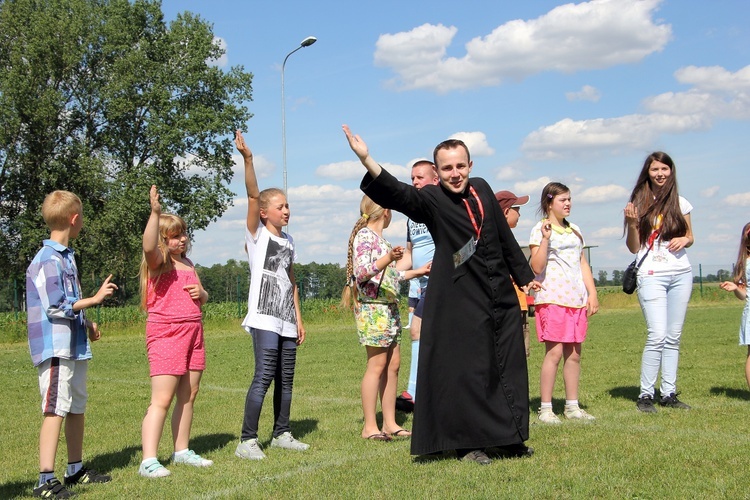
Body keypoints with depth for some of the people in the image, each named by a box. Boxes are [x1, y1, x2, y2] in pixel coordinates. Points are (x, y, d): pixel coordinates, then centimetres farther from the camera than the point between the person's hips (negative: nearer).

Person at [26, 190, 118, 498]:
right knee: (56, 410, -12)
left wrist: (86, 323, 20)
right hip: (56, 348, -10)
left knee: (77, 408, 16)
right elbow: (56, 308, -18)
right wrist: (95, 299, -15)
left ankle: (75, 469, 28)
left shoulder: (66, 256, 15)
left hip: (74, 346, 10)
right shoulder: (47, 260, -15)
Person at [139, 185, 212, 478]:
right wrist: (155, 212, -41)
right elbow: (149, 245, -31)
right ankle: (148, 461, -9)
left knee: (188, 396, 12)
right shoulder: (158, 261, -7)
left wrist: (200, 293, 2)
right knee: (162, 399, -10)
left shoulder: (187, 263, 17)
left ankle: (182, 451, 24)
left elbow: (202, 296, 26)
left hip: (193, 333, 8)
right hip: (166, 334, -8)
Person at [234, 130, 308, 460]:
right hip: (264, 318, -7)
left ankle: (282, 434, 23)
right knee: (264, 376, -14)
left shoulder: (288, 242, 17)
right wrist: (247, 160, -28)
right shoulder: (257, 235, -1)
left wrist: (299, 319, 17)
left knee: (285, 378, 11)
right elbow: (253, 196, -15)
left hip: (286, 320, 7)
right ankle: (247, 441, -9)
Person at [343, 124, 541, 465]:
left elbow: (504, 237, 19)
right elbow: (397, 193, -28)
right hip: (459, 300, -6)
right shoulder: (431, 200, -7)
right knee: (466, 370, -3)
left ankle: (507, 437, 25)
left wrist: (525, 276, 25)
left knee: (508, 367, 12)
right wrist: (367, 161, -45)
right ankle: (468, 443, 11)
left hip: (501, 296, 6)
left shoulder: (481, 190, 8)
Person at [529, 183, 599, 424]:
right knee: (554, 351, -11)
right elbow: (537, 267, -12)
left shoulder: (575, 230, 18)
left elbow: (583, 264, 19)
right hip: (552, 298, -6)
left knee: (574, 353, 6)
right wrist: (545, 239, -20)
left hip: (577, 298, 6)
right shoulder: (540, 230, -2)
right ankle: (545, 409, -6)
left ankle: (572, 406, 14)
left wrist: (592, 294, 12)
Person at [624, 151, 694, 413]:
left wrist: (685, 240, -3)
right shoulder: (639, 203, 0)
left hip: (681, 274, 4)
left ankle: (669, 393, 12)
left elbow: (689, 236, 19)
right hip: (652, 275, -4)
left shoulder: (680, 203, 9)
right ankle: (645, 395, -5)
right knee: (657, 335, -13)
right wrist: (631, 223, -16)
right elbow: (634, 247, 0)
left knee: (673, 337, 5)